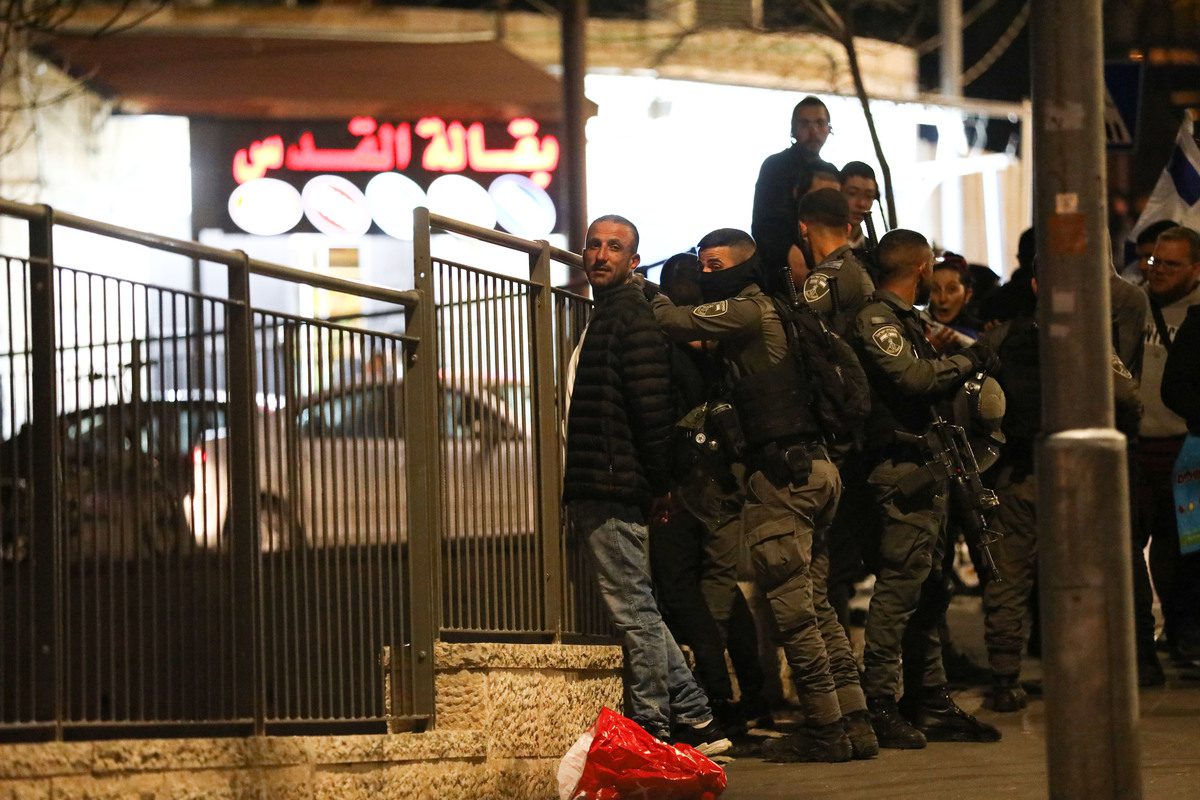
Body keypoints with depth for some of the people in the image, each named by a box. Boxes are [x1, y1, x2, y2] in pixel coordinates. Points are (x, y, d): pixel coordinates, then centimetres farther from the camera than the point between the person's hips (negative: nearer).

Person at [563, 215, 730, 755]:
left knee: (634, 611, -6)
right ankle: (696, 721, 16)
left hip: (611, 488, -11)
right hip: (594, 489, 11)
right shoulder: (605, 315, 21)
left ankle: (651, 730, -2)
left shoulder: (629, 315, -10)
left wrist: (656, 482, -14)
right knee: (639, 614, 13)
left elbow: (653, 406, -17)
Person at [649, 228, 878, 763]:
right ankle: (853, 722, 12)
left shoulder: (747, 309, -7)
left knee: (792, 607, -6)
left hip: (780, 473, -10)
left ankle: (824, 730, -5)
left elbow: (675, 322, -13)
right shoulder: (775, 311, 20)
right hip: (815, 466, 10)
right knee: (816, 603, 12)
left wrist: (651, 296, 6)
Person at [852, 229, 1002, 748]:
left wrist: (963, 366, 12)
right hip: (901, 467, -11)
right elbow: (911, 377, -21)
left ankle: (933, 703, 17)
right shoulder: (876, 318, -9)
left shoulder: (906, 319, 23)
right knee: (899, 585, -13)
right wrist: (967, 361, -8)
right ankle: (879, 706, -13)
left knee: (928, 590, 12)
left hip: (926, 467, 11)